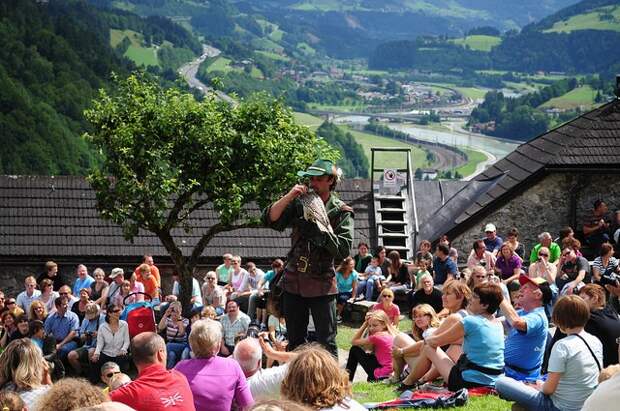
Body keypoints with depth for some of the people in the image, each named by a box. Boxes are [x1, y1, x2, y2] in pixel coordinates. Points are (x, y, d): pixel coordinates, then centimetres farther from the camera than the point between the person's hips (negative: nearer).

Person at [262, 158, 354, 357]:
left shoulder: (341, 212, -4)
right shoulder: (299, 203, 6)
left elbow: (344, 249, -13)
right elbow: (270, 219, -4)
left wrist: (320, 229, -19)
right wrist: (289, 196, -14)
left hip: (322, 285, -4)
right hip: (294, 282, 4)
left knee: (327, 343, -2)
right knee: (295, 342, 14)